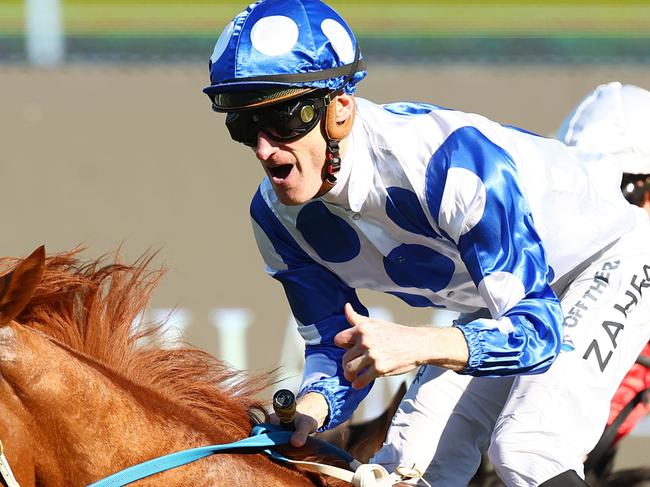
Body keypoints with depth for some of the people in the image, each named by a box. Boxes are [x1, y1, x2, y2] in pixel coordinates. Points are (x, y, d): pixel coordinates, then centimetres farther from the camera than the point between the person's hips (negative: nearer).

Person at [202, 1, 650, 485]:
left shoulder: (451, 159, -38)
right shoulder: (278, 217, -16)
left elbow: (539, 327, -39)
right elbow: (335, 348, -6)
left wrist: (418, 345, -55)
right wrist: (305, 414, -29)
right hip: (497, 303, 7)